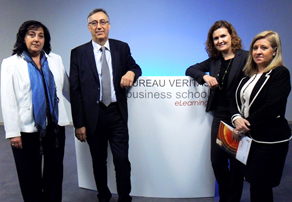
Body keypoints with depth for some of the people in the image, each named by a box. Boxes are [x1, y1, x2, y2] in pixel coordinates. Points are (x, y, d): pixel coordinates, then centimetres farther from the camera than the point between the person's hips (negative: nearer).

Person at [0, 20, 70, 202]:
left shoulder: (56, 60, 5)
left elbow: (67, 88, 12)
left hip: (55, 126, 3)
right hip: (27, 129, -2)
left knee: (54, 173, 14)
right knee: (30, 177, 12)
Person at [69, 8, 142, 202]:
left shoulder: (122, 47, 4)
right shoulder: (78, 53, -2)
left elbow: (135, 67, 16)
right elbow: (75, 90, -3)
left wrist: (131, 72, -11)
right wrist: (79, 123, -6)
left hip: (117, 114, 1)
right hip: (93, 116, 0)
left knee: (122, 160, 4)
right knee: (98, 161, 15)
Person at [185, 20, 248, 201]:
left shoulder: (245, 57, -7)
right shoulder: (214, 61, 10)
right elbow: (190, 70, 14)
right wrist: (204, 76, -8)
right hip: (219, 115, 5)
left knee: (236, 161, 11)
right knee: (217, 160, 8)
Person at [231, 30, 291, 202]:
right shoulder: (248, 75, 13)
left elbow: (271, 108, -19)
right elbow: (237, 102, 9)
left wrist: (245, 126, -16)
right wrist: (237, 119, -12)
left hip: (269, 141, -6)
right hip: (249, 137, 6)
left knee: (260, 188, 3)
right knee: (254, 183, 16)